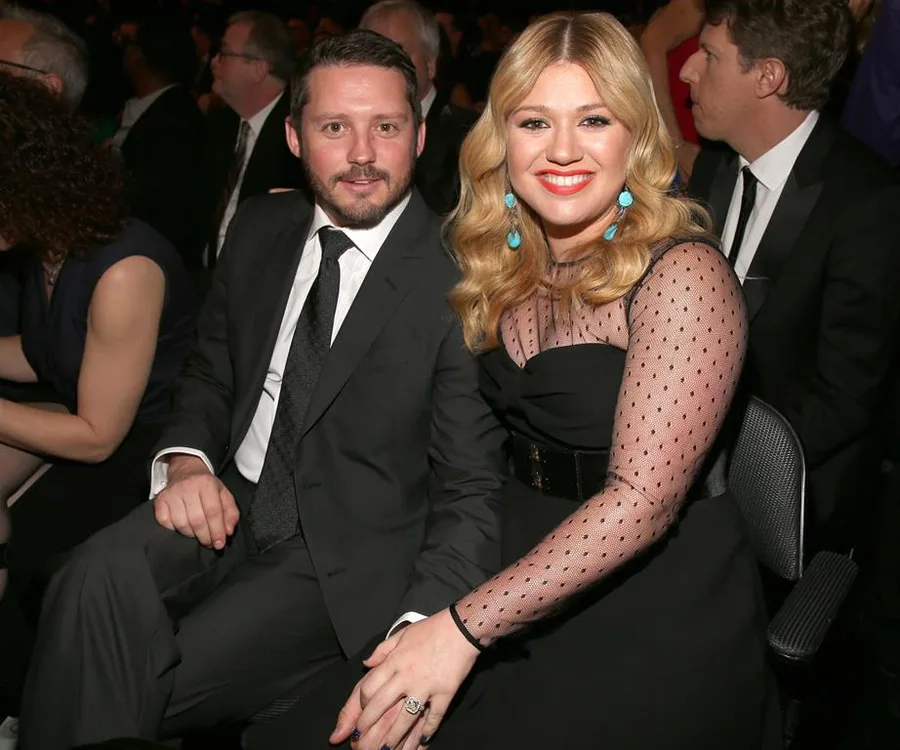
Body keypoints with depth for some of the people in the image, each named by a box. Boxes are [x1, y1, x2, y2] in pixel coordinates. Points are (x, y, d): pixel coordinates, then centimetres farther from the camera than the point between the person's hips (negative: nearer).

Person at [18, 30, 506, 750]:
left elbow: (470, 493, -13)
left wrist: (419, 630, -29)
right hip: (228, 505, 5)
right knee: (97, 583, -26)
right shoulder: (260, 229, 5)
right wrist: (185, 460, -6)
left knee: (150, 683, -23)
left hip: (347, 561, -4)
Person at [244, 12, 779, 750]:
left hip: (656, 614, -5)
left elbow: (641, 498, -21)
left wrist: (462, 629, -25)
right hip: (528, 579, 6)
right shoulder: (505, 265, 6)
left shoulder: (681, 275, -15)